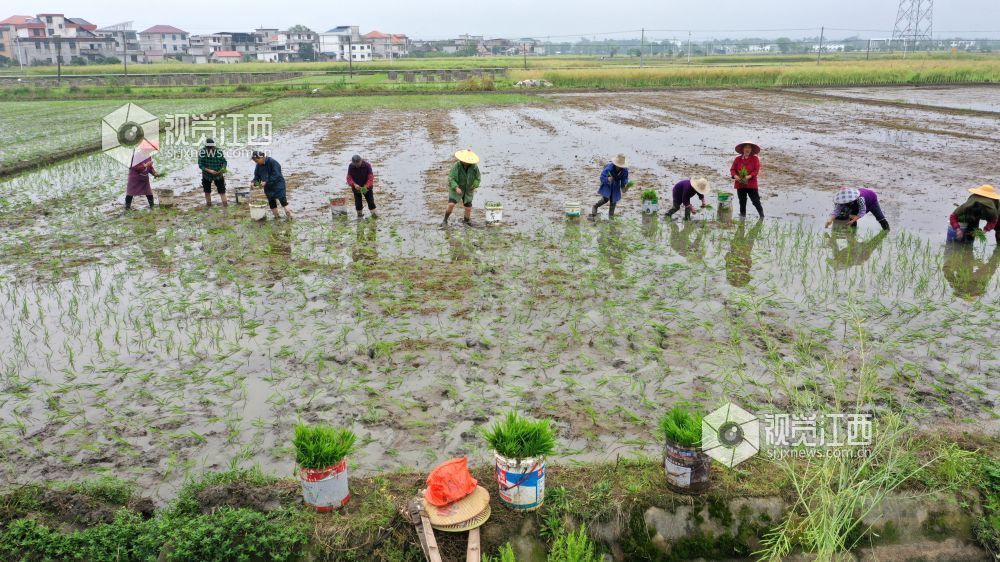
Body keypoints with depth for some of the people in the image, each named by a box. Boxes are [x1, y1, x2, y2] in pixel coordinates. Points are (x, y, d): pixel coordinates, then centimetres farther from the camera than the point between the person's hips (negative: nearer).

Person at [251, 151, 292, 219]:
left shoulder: (272, 162, -18)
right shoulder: (258, 166, 3)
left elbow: (275, 175, -23)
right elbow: (257, 175, 11)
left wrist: (266, 182, -27)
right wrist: (254, 182, -10)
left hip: (278, 184, -7)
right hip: (268, 187, 7)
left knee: (282, 199, -13)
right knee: (271, 202, 9)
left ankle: (289, 215, -10)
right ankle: (276, 216, 19)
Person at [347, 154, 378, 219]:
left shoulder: (367, 165, -19)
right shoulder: (350, 166, -13)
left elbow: (370, 177, -19)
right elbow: (349, 178, -12)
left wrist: (367, 186, -33)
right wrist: (354, 184, -30)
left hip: (366, 187, -1)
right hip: (356, 188, 2)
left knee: (370, 200, 3)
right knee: (358, 201, 9)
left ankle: (373, 212, 11)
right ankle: (359, 213, 23)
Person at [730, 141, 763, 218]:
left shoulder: (755, 159, -1)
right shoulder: (738, 159, 6)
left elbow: (756, 170, -9)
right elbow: (732, 169, 3)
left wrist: (749, 176, -25)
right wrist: (735, 176, -17)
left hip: (751, 184, -3)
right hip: (740, 184, 3)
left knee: (755, 201, -2)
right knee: (742, 202, 10)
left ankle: (762, 216, 13)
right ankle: (742, 216, 21)